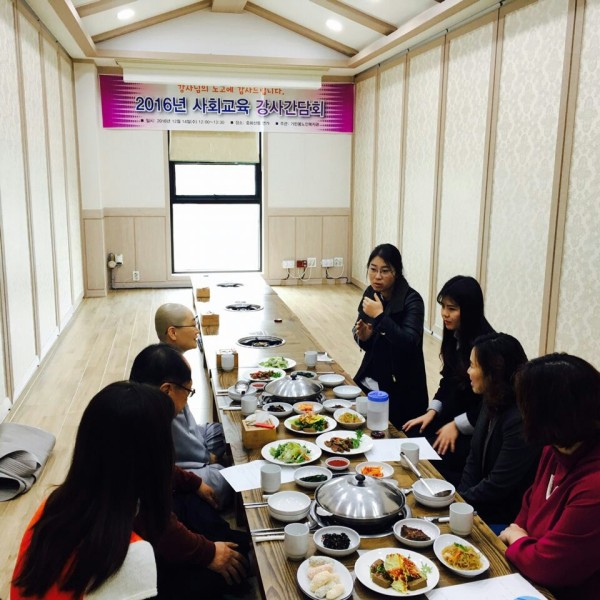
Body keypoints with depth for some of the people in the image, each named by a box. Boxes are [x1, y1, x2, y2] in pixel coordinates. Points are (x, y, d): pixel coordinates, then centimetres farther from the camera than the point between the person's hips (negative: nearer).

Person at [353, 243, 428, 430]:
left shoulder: (412, 300, -17)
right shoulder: (370, 294, 1)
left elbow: (409, 344, -29)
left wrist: (380, 316, -28)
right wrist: (362, 336, -12)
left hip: (400, 389, -6)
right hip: (369, 382, 6)